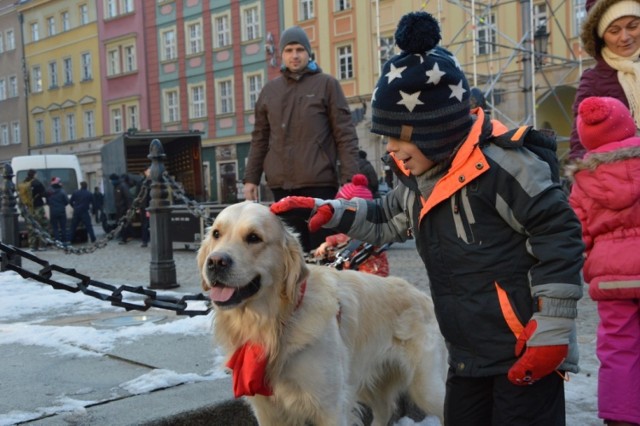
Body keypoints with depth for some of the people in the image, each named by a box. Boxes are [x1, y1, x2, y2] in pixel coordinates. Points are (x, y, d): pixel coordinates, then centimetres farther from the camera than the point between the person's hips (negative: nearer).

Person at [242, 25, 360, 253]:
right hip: (282, 184, 3)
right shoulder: (269, 90, 15)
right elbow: (260, 139, 18)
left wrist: (349, 178, -9)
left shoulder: (327, 84, 4)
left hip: (319, 182, -3)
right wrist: (251, 178, 13)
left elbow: (345, 135, -1)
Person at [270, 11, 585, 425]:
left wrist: (553, 334, -18)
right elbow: (387, 220, 24)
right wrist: (329, 212, 10)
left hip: (527, 352, -8)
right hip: (469, 355, 9)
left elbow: (560, 238, -18)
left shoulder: (500, 163, -20)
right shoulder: (418, 178, 6)